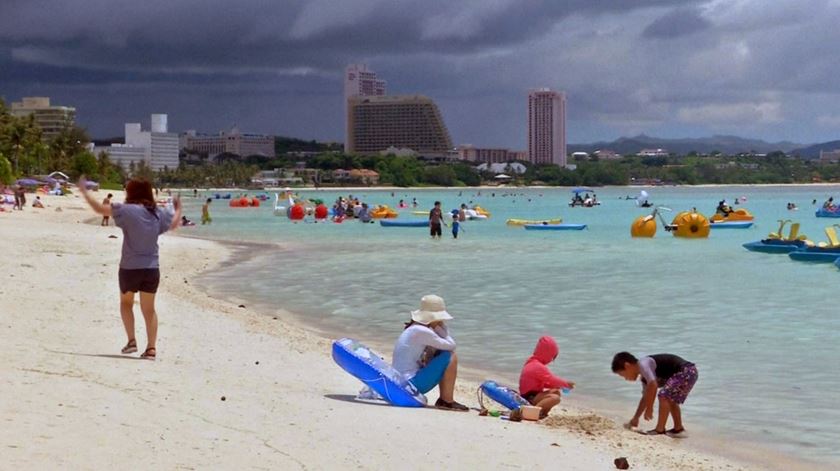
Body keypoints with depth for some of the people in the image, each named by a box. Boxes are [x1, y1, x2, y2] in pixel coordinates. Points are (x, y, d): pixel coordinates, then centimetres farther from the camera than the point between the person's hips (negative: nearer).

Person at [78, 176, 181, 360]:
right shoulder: (158, 213, 3)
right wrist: (178, 209, 41)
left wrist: (84, 192, 6)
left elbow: (100, 209, -8)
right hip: (152, 269, 3)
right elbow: (174, 224, 20)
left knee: (126, 303, 20)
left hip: (130, 268, -3)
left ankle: (131, 340, 9)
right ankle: (151, 347, 4)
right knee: (149, 309, 12)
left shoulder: (128, 210, -12)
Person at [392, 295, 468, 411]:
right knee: (451, 357, -10)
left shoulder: (412, 329, 14)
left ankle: (443, 400, 14)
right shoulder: (422, 332, -17)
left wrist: (439, 327, 7)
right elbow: (451, 346, -10)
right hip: (411, 384, -10)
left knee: (443, 356, 18)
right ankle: (447, 401, -4)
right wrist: (441, 326, 0)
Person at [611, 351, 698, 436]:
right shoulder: (645, 376, 18)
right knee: (671, 400, 24)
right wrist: (635, 418, 31)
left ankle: (660, 429, -5)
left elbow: (653, 385, -25)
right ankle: (678, 428, 33)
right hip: (689, 372, 11)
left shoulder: (643, 364, -13)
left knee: (664, 396, -12)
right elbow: (645, 398, 28)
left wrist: (649, 409, -18)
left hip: (687, 372, -11)